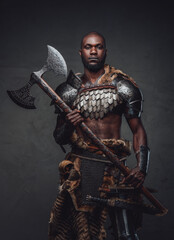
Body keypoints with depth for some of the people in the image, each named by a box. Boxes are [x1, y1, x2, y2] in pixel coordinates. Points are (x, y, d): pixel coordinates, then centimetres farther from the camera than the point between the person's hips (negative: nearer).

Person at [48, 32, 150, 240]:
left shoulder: (122, 86, 5)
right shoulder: (68, 90, 10)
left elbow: (138, 130, 3)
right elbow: (59, 138, 13)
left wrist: (141, 167, -11)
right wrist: (68, 126, -11)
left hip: (115, 166, -1)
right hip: (80, 166, 2)